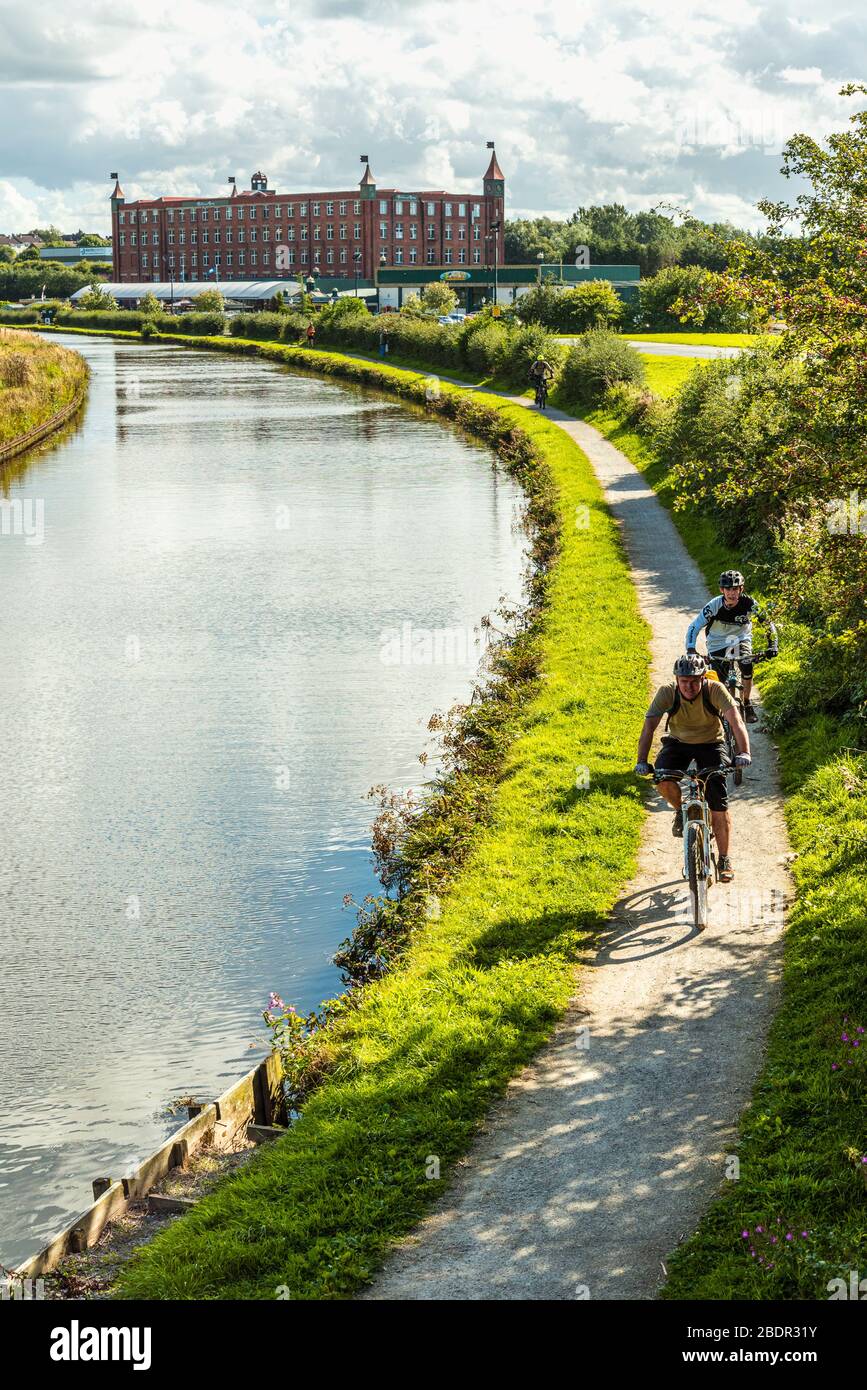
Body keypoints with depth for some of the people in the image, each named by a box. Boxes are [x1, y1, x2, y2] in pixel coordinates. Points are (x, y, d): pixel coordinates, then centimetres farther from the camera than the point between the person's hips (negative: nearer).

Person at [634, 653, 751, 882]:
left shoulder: (715, 690, -27)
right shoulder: (666, 693, -24)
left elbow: (736, 720, -38)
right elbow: (649, 726, -29)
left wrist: (744, 752, -54)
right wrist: (642, 761, -42)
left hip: (710, 743, -1)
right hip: (678, 741, 1)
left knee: (719, 806, -9)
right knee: (663, 779, -29)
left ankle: (725, 859, 7)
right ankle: (681, 810, 4)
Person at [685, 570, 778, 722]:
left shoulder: (749, 604, -24)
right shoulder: (714, 606, -27)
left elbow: (768, 624, -17)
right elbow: (694, 627, -23)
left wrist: (772, 646, -30)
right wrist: (691, 650, -35)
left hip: (741, 639, 0)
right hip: (718, 643, 0)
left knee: (747, 667, -27)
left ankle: (747, 704, -4)